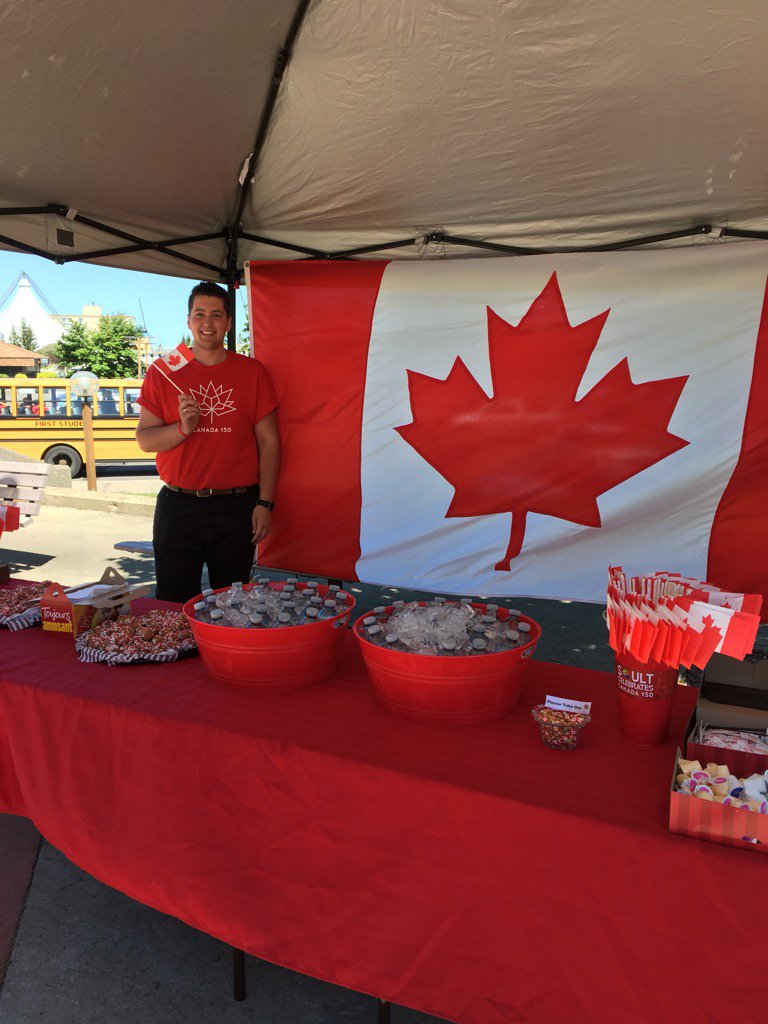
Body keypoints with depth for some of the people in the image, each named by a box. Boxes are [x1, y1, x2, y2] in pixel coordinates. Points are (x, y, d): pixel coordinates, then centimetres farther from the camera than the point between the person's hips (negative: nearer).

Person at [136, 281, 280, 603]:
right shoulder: (163, 372, 5)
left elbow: (269, 441, 4)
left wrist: (265, 503, -3)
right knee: (174, 604, 7)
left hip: (237, 507, 0)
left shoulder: (252, 371, 5)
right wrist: (182, 428, -17)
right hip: (177, 507, 0)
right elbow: (144, 439, 3)